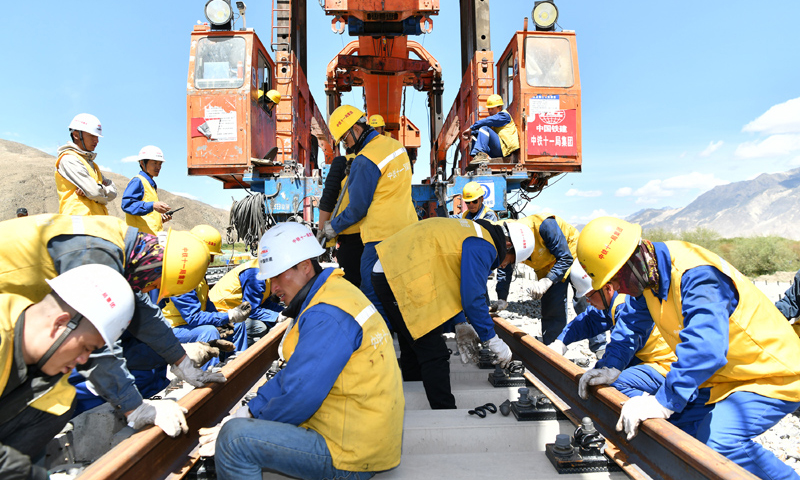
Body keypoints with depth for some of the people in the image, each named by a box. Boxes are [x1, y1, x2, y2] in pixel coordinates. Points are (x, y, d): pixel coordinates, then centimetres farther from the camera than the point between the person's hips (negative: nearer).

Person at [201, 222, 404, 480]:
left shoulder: (327, 316, -23)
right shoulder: (334, 293, 11)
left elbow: (298, 396, -23)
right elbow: (293, 372, 16)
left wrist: (249, 422, -4)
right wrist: (251, 410, 9)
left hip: (351, 458, -10)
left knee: (235, 437, -15)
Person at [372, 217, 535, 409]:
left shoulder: (473, 231, 20)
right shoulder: (482, 247, -11)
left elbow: (450, 284, 25)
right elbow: (473, 298, -16)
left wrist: (461, 325, 22)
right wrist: (493, 341, -5)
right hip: (401, 279, -11)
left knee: (414, 349, 21)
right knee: (434, 356, -7)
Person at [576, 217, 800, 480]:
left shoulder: (697, 274, -32)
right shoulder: (648, 276, -4)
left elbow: (705, 348, -44)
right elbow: (632, 325, 8)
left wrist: (663, 403, -45)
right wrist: (611, 367, -7)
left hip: (772, 373, -9)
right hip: (727, 375, 9)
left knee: (717, 442, -27)